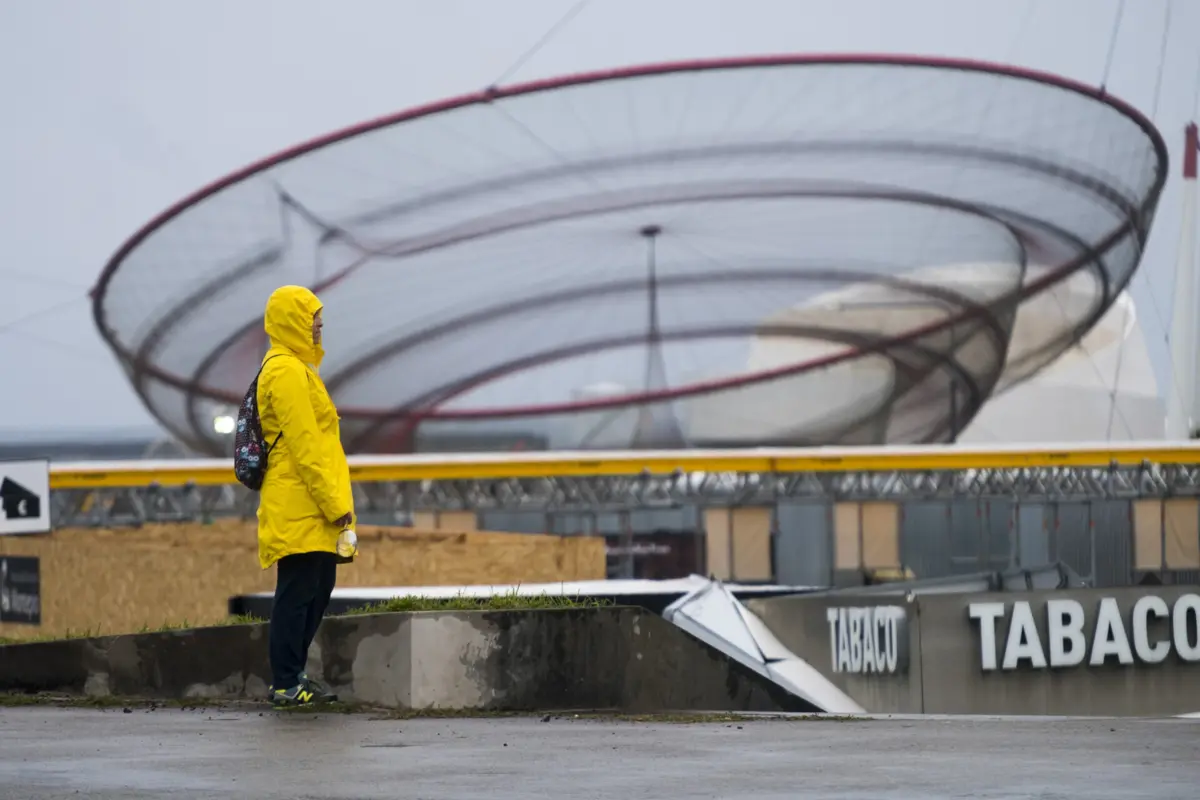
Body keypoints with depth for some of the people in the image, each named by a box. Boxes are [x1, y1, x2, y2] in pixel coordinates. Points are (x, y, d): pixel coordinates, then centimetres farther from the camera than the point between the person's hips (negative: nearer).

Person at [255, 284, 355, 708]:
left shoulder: (296, 368, 20)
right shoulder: (286, 372, -14)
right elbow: (304, 445, -19)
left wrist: (335, 499, 21)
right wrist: (334, 502, -18)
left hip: (310, 509, 11)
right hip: (299, 504, -11)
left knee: (318, 586, 14)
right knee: (298, 591, -8)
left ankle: (291, 674, 19)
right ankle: (286, 683, -6)